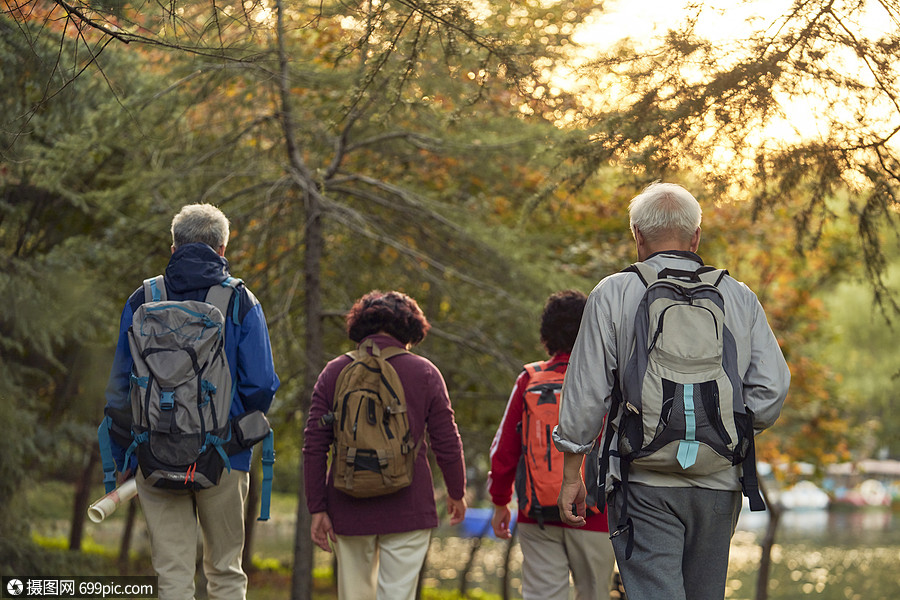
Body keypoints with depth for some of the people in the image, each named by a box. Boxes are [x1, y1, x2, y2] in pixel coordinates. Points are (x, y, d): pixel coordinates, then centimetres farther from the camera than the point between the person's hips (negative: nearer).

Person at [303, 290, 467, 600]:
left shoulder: (334, 372, 3)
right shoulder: (424, 372, -1)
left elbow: (314, 446, 0)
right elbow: (447, 443, 1)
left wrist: (317, 508, 3)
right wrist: (457, 493, 17)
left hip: (349, 507, 2)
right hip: (408, 506, -2)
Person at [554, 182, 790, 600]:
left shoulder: (613, 294, 0)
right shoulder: (740, 298, 7)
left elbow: (586, 393, -2)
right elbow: (772, 387, 1)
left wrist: (571, 475, 6)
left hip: (644, 481, -3)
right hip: (719, 483, 3)